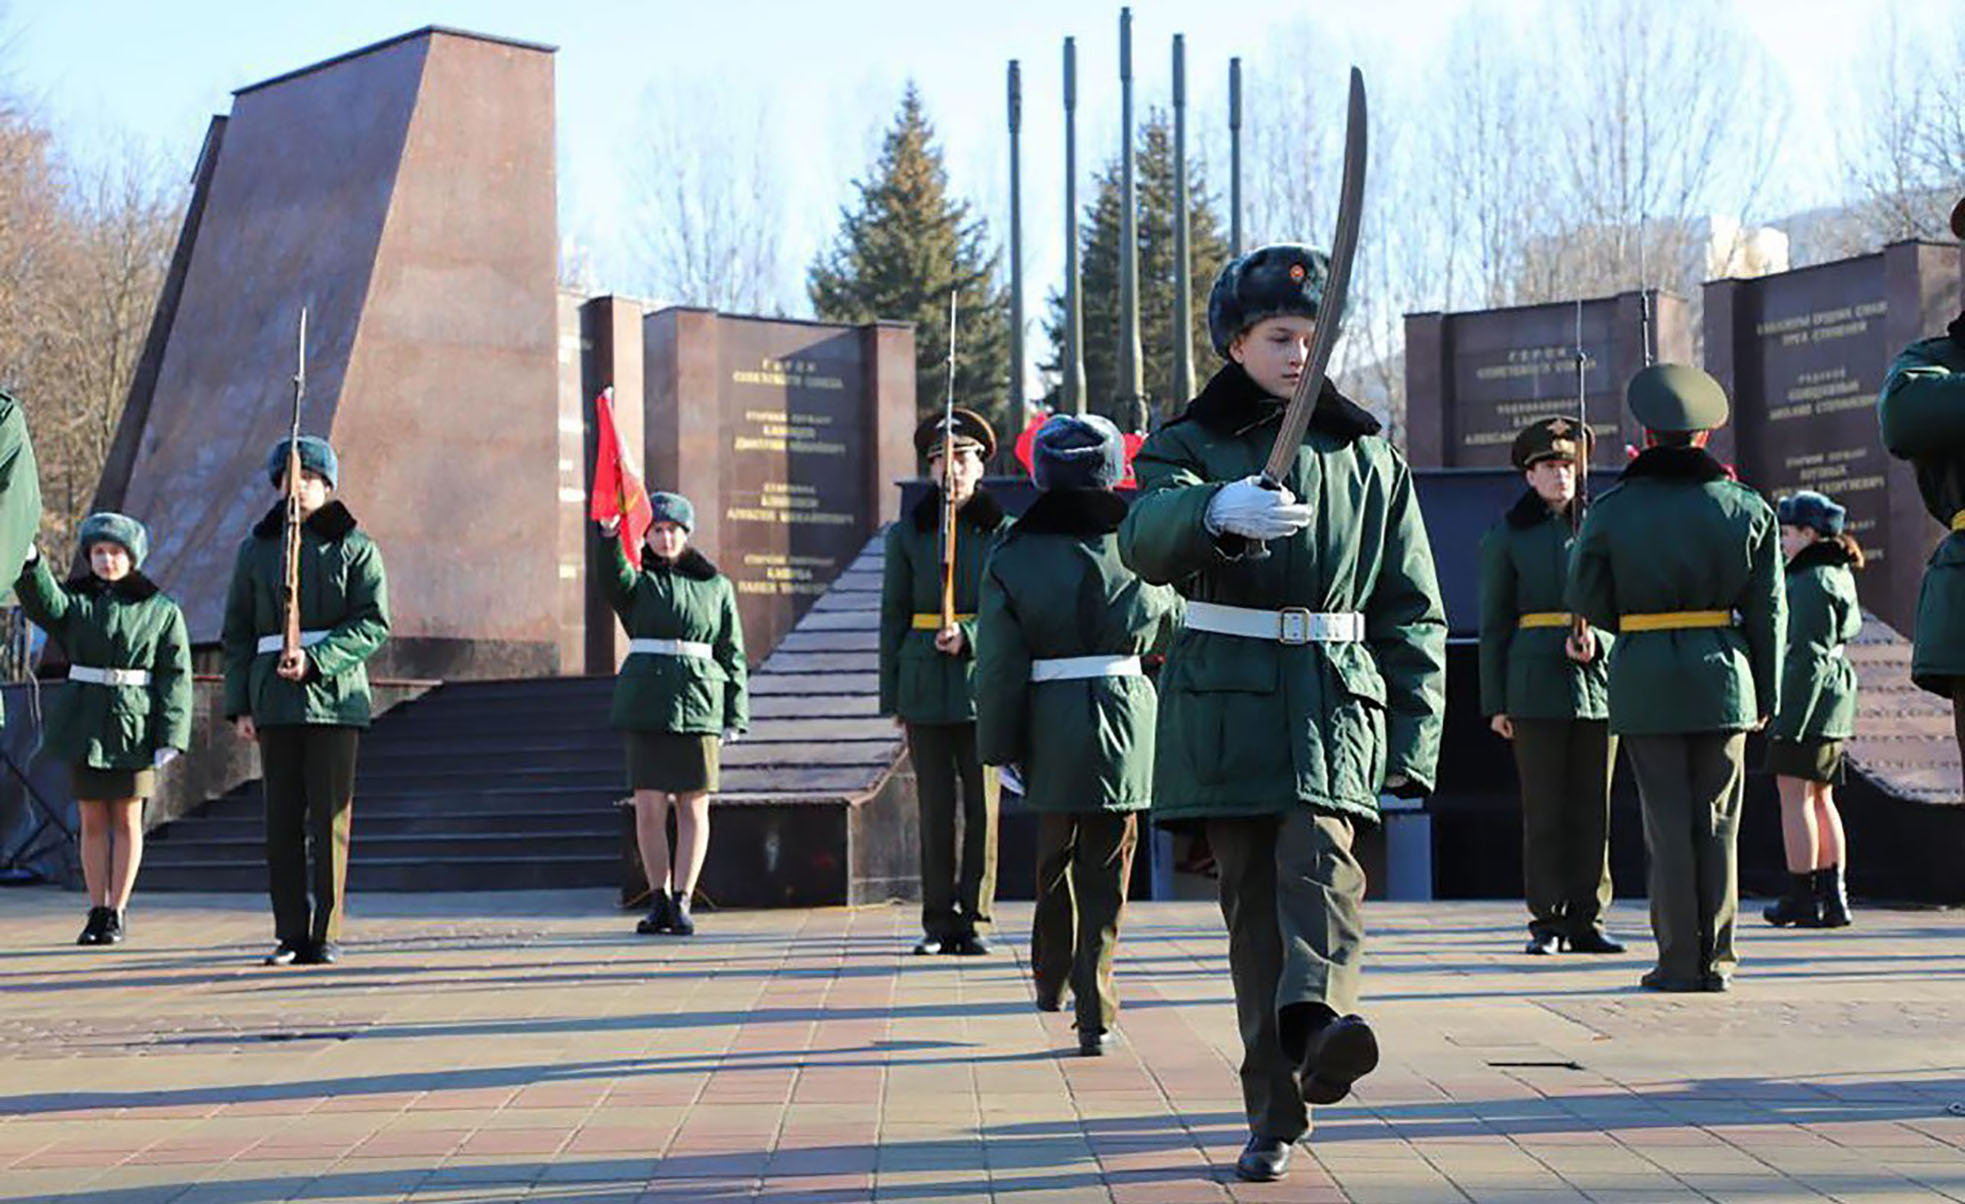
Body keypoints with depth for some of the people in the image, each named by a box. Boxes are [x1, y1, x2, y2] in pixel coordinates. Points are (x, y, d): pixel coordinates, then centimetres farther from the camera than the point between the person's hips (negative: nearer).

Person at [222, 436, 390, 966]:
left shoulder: (356, 548, 4)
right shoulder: (255, 549, 12)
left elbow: (373, 624, -5)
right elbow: (237, 632, 13)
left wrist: (315, 659, -16)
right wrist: (239, 705, 5)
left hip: (334, 695, -2)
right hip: (274, 698, 2)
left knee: (330, 817, -4)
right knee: (282, 819, 2)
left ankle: (327, 934, 1)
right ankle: (290, 934, 7)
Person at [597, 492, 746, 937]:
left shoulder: (715, 586, 10)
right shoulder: (638, 580, 8)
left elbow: (732, 655, 9)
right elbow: (614, 578, -18)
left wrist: (735, 717, 1)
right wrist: (609, 534, -38)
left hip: (699, 702, 0)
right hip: (645, 702, 0)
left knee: (693, 805, 0)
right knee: (649, 805, -1)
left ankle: (682, 901, 4)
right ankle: (658, 901, 8)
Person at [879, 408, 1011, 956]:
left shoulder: (1003, 533, 5)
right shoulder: (906, 535, 8)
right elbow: (894, 616, 9)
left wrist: (968, 636, -16)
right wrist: (891, 696, 6)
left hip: (983, 679, -1)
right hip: (925, 683, 1)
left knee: (983, 802, -1)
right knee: (936, 804, 2)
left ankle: (974, 916, 6)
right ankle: (938, 918, 8)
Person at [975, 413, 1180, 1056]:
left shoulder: (1013, 558, -4)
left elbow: (999, 669, -5)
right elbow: (1176, 629, 11)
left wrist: (1001, 749, 2)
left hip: (1052, 729, 0)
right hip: (1128, 725, 0)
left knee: (1054, 859, 21)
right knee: (1105, 876, 6)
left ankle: (1051, 979, 33)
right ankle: (1095, 1016, 3)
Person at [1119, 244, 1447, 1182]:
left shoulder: (1370, 460, 12)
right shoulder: (1191, 446, 6)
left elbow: (1413, 612, 14)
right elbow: (1145, 537, -18)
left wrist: (1415, 738, 4)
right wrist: (1218, 512, -41)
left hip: (1339, 696, 0)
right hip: (1226, 706, 0)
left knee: (1319, 852, -25)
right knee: (1251, 903, 0)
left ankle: (1320, 1019, -49)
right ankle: (1274, 1115, 6)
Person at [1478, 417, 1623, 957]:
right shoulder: (1507, 536, 6)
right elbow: (1494, 623, 5)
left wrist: (1594, 640, -12)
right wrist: (1495, 703, 1)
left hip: (1597, 680, 2)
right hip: (1535, 686, -2)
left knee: (1593, 807, 3)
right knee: (1543, 809, -2)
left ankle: (1587, 919, 8)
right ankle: (1547, 921, 3)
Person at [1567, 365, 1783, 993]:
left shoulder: (1613, 509, -3)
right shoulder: (1745, 506, 2)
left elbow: (1587, 600, 0)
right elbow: (1767, 608, 5)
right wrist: (1767, 693, 12)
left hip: (1645, 681, -1)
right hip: (1724, 676, 1)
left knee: (1668, 821, 2)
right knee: (1717, 820, 7)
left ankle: (1679, 959, 2)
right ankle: (1716, 958, 8)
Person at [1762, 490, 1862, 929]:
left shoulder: (1813, 583, -15)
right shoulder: (1839, 576, 16)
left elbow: (1809, 655, -19)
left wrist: (1789, 718, -20)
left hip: (1807, 700, -10)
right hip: (1835, 701, 10)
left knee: (1795, 797, -6)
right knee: (1820, 798, 12)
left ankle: (1802, 898, -5)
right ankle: (1833, 897, 13)